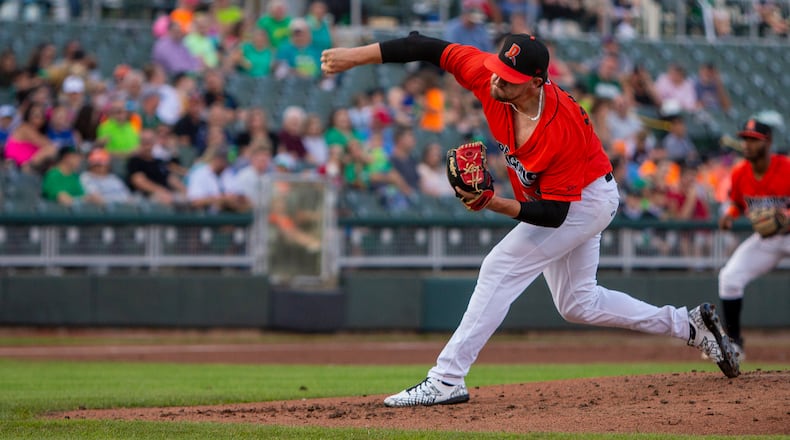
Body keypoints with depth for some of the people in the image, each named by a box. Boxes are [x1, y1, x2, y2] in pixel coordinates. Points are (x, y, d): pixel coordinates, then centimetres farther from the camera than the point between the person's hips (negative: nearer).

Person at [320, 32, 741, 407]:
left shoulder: (560, 130, -38)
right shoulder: (488, 76, -23)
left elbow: (553, 214, -32)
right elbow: (429, 48, -18)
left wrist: (496, 204, -44)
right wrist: (357, 55, -24)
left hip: (585, 201, -9)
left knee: (500, 269, -18)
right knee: (577, 304, 17)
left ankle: (447, 379, -19)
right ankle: (690, 325, 26)